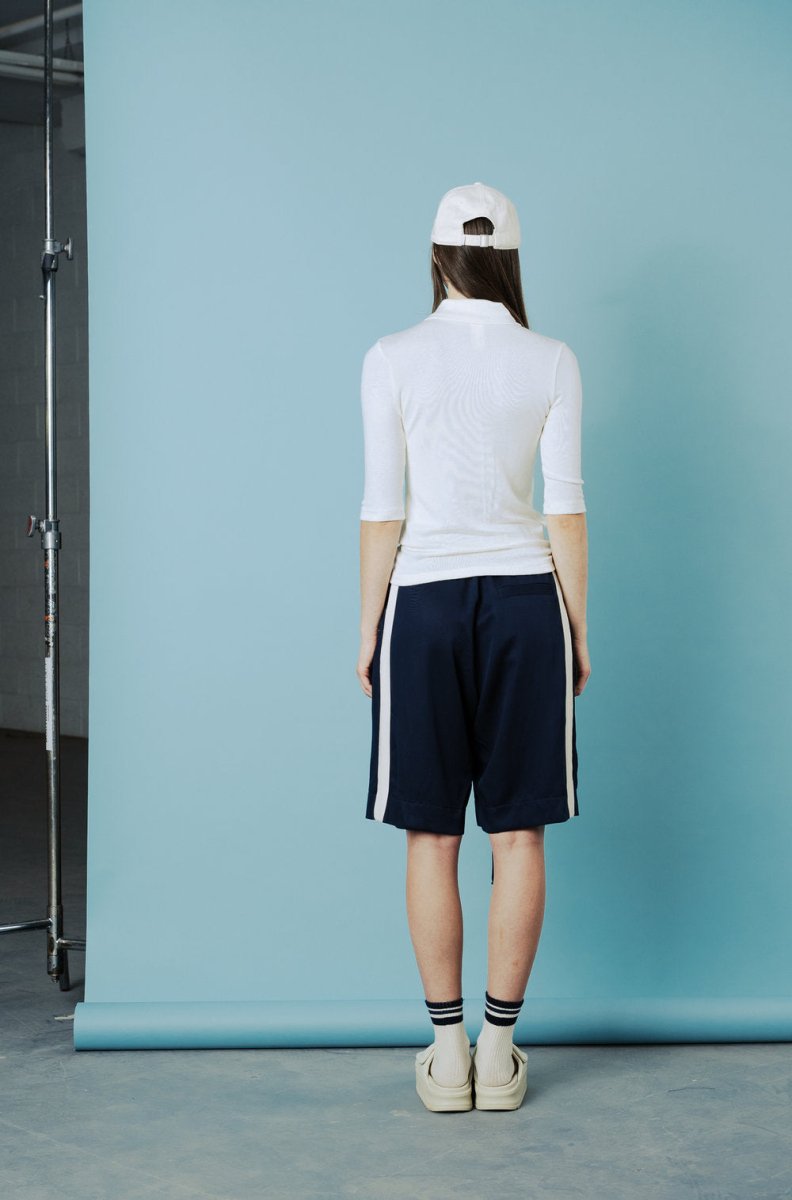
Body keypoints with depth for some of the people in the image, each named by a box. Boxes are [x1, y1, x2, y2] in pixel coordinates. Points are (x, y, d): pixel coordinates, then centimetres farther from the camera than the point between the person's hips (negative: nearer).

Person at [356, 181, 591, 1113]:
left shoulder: (393, 360, -3)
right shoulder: (552, 362, 0)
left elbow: (382, 510, -4)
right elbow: (565, 508, -2)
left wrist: (369, 632, 3)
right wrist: (577, 630, 6)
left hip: (423, 600, -1)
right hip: (525, 598, 1)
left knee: (432, 835, 6)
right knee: (517, 832, 6)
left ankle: (446, 1053, 9)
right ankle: (499, 1051, 10)